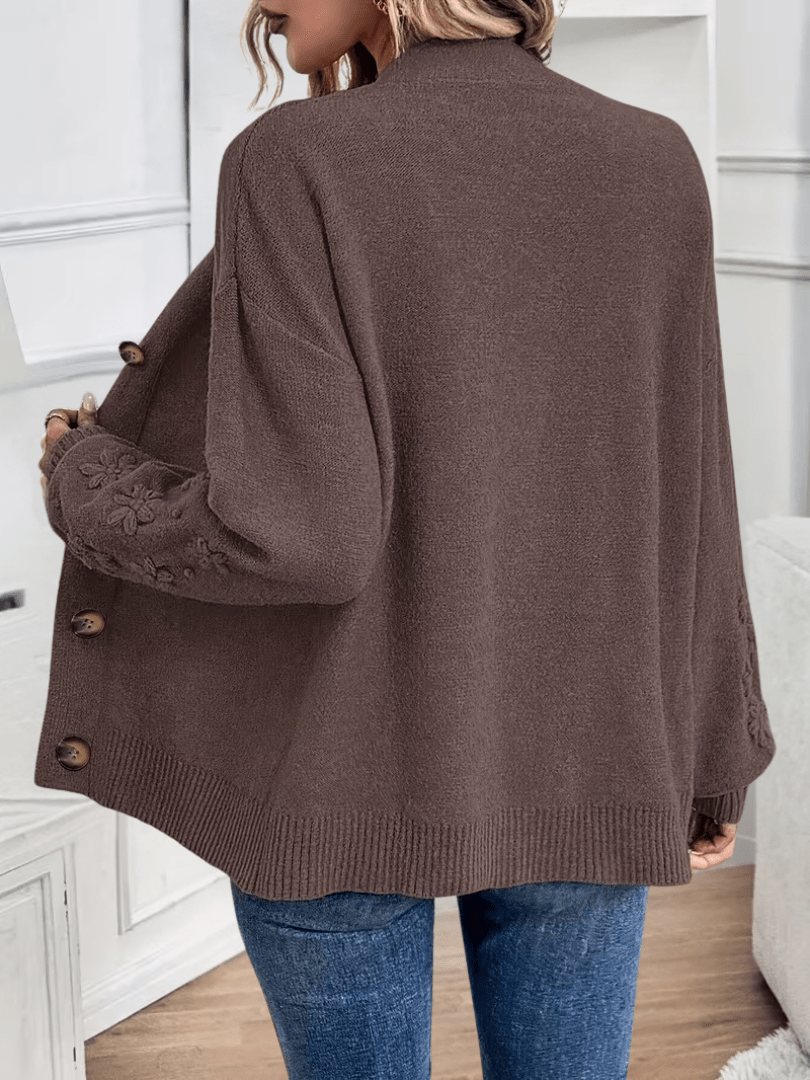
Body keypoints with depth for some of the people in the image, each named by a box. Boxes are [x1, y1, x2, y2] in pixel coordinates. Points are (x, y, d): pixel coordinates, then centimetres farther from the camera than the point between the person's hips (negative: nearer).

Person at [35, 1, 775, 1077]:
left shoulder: (298, 164, -17)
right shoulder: (657, 163, -5)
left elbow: (292, 534, -22)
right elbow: (685, 510, -1)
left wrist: (86, 484, -3)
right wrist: (714, 763, 11)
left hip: (343, 773, -2)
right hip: (573, 773, 3)